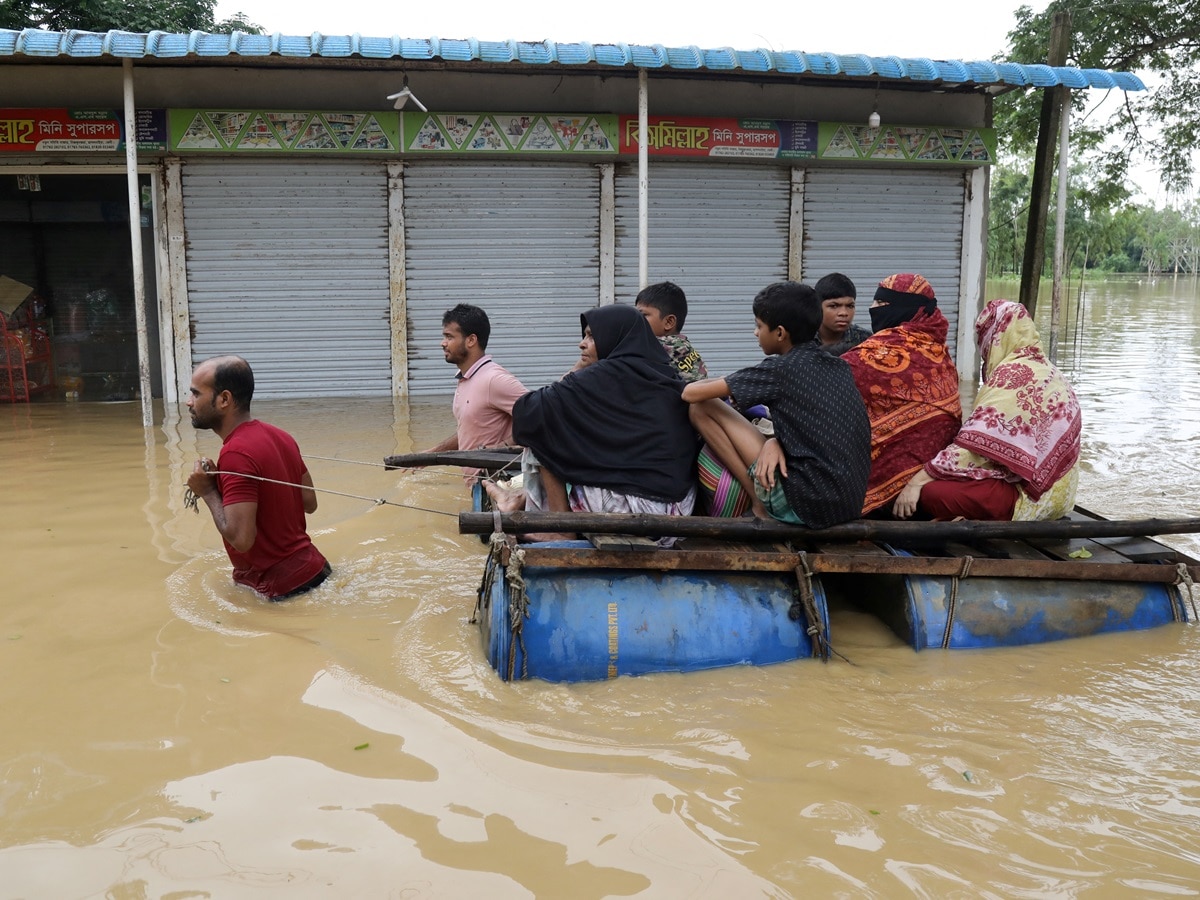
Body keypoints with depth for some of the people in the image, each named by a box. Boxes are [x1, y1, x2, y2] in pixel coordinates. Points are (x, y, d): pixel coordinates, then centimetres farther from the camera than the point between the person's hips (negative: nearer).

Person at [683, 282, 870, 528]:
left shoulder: (780, 369, -8)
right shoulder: (839, 367, 11)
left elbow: (691, 393, -3)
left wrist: (716, 383, 20)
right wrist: (776, 441, 2)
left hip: (807, 503, -8)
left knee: (702, 407, 0)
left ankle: (761, 506, 1)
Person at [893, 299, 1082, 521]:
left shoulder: (1015, 374, -17)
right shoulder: (1043, 369, 14)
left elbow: (977, 441, -23)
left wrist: (918, 480, -21)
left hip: (1027, 492, -10)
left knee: (930, 492, -24)